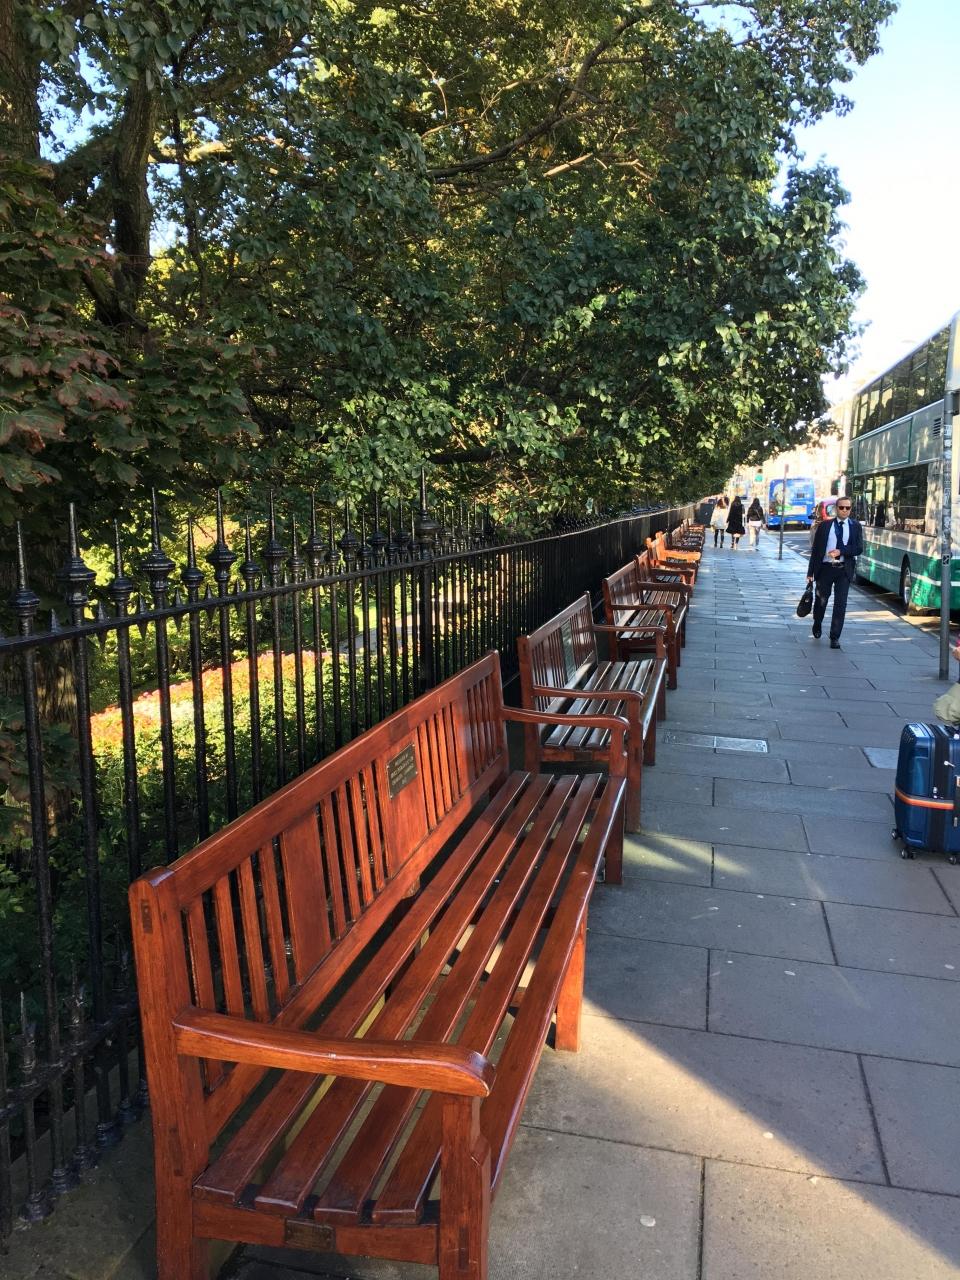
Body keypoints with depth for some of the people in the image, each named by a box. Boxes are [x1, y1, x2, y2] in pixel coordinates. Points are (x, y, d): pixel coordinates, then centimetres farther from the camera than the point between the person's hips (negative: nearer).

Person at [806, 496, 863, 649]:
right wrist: (810, 572, -1)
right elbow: (815, 549, 3)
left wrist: (841, 551, -18)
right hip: (825, 568, 0)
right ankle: (817, 625, 38)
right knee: (820, 601, 9)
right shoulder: (824, 525, 4)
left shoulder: (856, 526, 6)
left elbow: (859, 549, -2)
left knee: (840, 604, -4)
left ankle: (835, 637, 4)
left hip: (844, 570, 0)